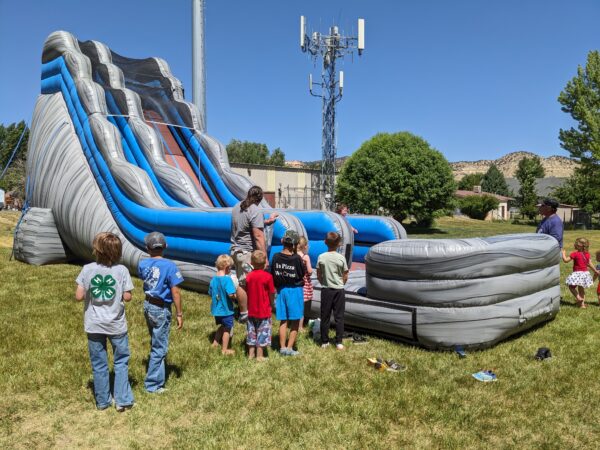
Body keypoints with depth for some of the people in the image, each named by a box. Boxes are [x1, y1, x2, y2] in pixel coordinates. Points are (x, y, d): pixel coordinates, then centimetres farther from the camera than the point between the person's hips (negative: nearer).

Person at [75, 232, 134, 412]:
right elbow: (127, 297, -10)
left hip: (94, 325, 1)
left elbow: (79, 296, -10)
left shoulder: (87, 269, -10)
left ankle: (103, 401, 26)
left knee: (99, 364, 14)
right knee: (121, 362, 15)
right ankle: (122, 400, 15)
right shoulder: (121, 270, -11)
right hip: (116, 325, -1)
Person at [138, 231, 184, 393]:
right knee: (159, 347, 4)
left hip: (147, 305, 7)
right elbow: (175, 292, -20)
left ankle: (158, 372, 41)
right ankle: (153, 384, 12)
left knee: (155, 343, 25)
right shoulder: (169, 266, -19)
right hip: (161, 309, -7)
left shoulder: (143, 264, -2)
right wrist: (179, 314, -13)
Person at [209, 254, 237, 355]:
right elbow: (231, 294, -29)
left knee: (222, 326, 28)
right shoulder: (227, 279, -22)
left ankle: (215, 343, 37)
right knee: (227, 329, 10)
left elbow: (210, 293, 8)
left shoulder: (213, 279, -2)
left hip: (216, 309, 6)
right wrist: (235, 296, -8)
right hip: (226, 309, -6)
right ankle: (225, 350, 19)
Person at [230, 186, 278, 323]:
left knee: (240, 283, 14)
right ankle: (245, 314, 4)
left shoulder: (237, 207, 10)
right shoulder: (256, 211, -16)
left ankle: (243, 312, 23)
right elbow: (258, 236, -21)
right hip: (247, 253, -9)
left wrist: (267, 221, 32)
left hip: (235, 250, 9)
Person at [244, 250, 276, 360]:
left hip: (251, 310, 4)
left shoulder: (248, 276, -4)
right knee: (262, 332, 6)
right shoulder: (268, 276, -15)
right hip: (264, 311, -4)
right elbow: (272, 294, -9)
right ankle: (259, 355, 11)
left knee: (252, 331, 15)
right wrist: (271, 305, 7)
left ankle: (251, 354, 24)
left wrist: (248, 306, 15)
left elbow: (246, 292, 3)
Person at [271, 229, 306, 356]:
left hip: (281, 290, 4)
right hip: (295, 290, -4)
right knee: (295, 322, 7)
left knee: (283, 321, 12)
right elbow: (303, 274, -6)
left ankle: (282, 348, 16)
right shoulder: (296, 258, -16)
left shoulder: (276, 257, -5)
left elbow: (272, 275, 1)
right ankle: (289, 349, 5)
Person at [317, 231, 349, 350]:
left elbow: (318, 275, 0)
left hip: (326, 290, 1)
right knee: (339, 317, 6)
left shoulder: (321, 257, -7)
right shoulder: (341, 258, -9)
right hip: (339, 290, -1)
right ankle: (339, 342, 8)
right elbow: (345, 276, -1)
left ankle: (324, 342, 15)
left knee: (325, 316, 9)